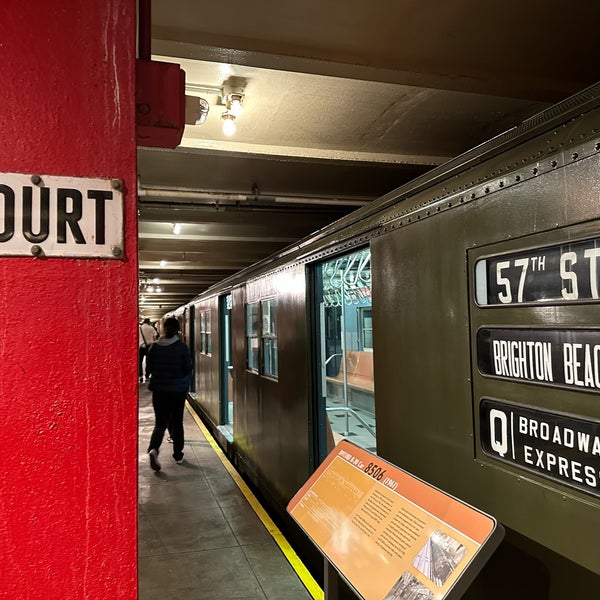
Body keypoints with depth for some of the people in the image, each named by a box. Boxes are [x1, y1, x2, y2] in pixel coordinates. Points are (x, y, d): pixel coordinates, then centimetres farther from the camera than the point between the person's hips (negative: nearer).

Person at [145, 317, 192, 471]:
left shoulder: (154, 347, -4)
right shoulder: (182, 348, -10)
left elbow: (148, 369, 2)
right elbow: (188, 370, -7)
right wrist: (185, 384, 12)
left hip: (159, 390, 1)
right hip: (178, 390, -1)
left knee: (160, 423, 7)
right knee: (177, 423, 13)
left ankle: (153, 448, -18)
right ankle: (178, 455, 20)